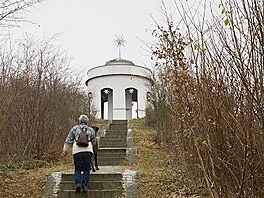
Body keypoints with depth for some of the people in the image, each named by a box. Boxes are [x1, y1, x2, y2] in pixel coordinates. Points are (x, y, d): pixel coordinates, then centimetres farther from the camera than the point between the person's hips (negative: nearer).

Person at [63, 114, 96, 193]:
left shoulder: (75, 128, 13)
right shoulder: (91, 129, 17)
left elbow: (69, 140, 8)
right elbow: (94, 142, 23)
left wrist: (65, 148, 10)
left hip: (77, 150, -1)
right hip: (88, 150, 1)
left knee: (78, 168, 8)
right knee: (86, 168, 8)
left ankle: (78, 183, -10)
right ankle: (85, 185, 2)